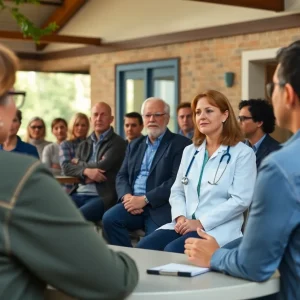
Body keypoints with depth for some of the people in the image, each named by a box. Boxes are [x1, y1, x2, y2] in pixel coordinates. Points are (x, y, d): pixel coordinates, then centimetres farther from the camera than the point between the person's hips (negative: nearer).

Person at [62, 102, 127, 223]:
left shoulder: (118, 143, 1)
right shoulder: (84, 145, 21)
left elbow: (102, 167, -11)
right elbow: (67, 168, 9)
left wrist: (79, 163, 7)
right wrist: (86, 171, -13)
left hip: (103, 196, -6)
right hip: (79, 194, 6)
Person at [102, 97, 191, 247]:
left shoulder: (181, 144, 1)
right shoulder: (135, 145, 21)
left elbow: (178, 180, -11)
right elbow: (122, 175, 16)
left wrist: (145, 199, -17)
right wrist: (126, 196, -7)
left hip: (162, 206, -5)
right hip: (134, 201, 5)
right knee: (109, 218, -22)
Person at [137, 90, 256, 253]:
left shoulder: (243, 153, -2)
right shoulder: (189, 151, 18)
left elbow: (241, 200, -11)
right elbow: (177, 191, 17)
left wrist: (201, 222, -17)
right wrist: (180, 217, -5)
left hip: (218, 228, -5)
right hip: (186, 224, 6)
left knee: (172, 251, -31)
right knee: (145, 247, -21)